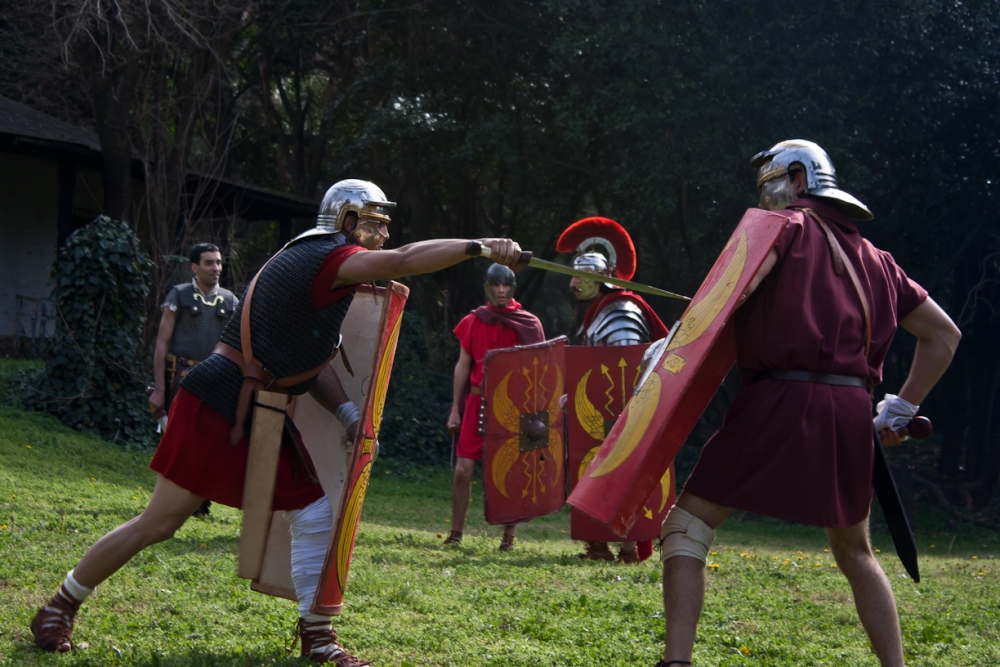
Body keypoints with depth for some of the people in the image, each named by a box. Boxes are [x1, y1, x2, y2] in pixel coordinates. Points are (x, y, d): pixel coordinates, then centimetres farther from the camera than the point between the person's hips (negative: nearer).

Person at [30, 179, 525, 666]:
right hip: (216, 407, -10)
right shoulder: (327, 256, -14)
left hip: (263, 420, 10)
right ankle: (60, 607, 12)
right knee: (159, 524, -3)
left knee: (314, 513, 3)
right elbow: (402, 262, -31)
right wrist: (481, 246, -27)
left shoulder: (312, 261, 14)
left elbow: (306, 358, 12)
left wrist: (349, 415, 1)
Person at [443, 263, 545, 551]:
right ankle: (455, 534, 4)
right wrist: (455, 409, 8)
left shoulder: (528, 324, 3)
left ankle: (509, 536, 7)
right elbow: (462, 366, 11)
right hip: (477, 402, 1)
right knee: (463, 469, -5)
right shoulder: (473, 322, 7)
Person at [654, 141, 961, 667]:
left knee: (688, 522, 2)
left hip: (782, 401, -5)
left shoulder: (790, 224, 7)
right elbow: (943, 335, 25)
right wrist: (901, 410, 25)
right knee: (855, 551, 24)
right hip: (852, 413, 6)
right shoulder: (873, 257, 23)